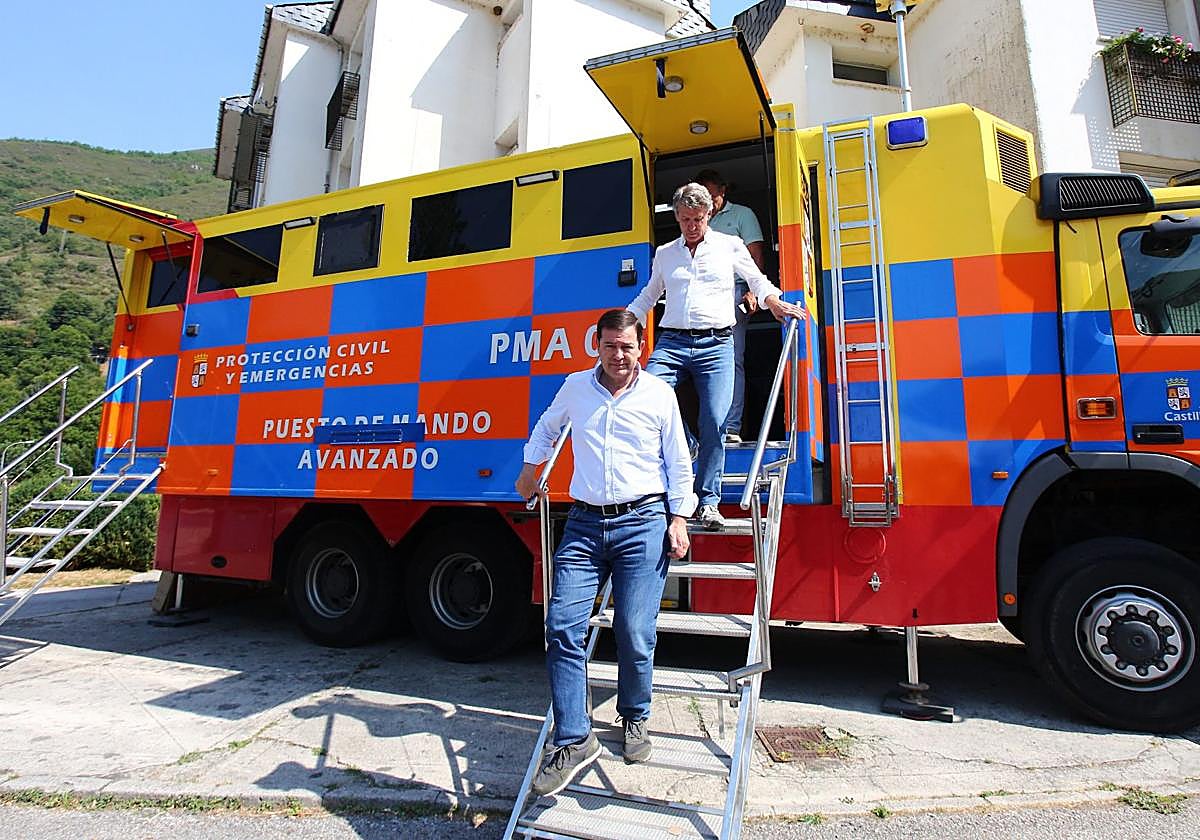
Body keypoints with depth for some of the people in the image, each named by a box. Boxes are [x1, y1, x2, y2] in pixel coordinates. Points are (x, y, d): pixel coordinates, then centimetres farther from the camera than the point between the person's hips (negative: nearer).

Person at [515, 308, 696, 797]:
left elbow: (678, 464, 8)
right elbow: (547, 428, 31)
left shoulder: (660, 394, 5)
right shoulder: (574, 388, 11)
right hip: (584, 523, 3)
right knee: (563, 626, -8)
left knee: (635, 632, -4)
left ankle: (635, 719, 24)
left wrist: (678, 520, 1)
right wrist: (530, 469, 25)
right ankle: (573, 741, 2)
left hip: (643, 523, -2)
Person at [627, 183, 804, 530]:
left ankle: (708, 502, 0)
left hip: (715, 345, -2)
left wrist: (772, 300, 2)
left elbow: (757, 279, 22)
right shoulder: (664, 254, 20)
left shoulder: (730, 245, 14)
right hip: (671, 343, 2)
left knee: (714, 422, -12)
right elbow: (648, 296, 30)